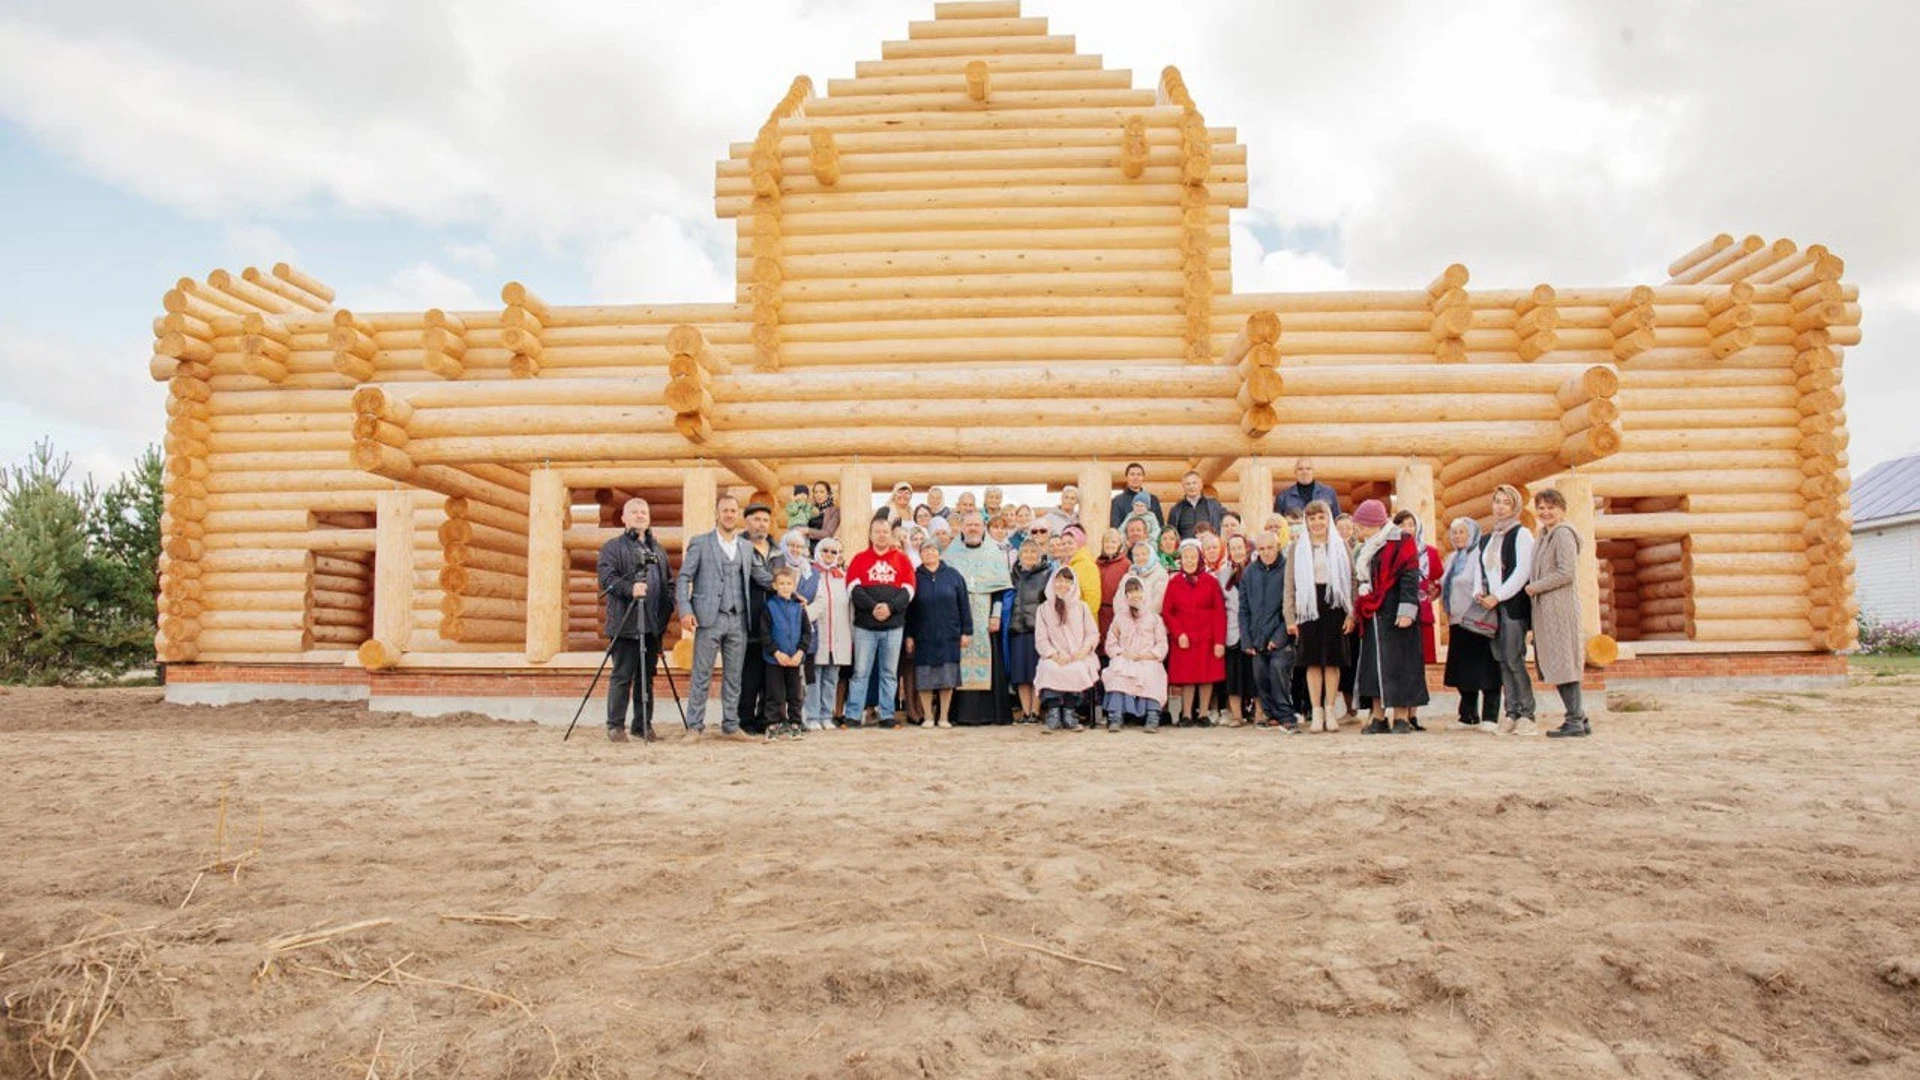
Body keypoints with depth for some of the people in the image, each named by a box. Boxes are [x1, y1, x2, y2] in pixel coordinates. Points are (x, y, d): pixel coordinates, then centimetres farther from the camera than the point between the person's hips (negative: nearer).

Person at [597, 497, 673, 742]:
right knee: (622, 676, -3)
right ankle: (615, 726, 4)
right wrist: (629, 589, -26)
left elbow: (669, 582, 20)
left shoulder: (658, 550, 21)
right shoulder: (612, 547, 3)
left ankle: (643, 725, 15)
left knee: (647, 676, 9)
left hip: (654, 625, 5)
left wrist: (667, 609, 6)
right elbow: (607, 577, -10)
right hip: (625, 624, -5)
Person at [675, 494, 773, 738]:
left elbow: (763, 578, 16)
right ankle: (694, 726, 6)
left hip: (738, 620, 4)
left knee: (734, 676, 8)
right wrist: (685, 611, -12)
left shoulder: (747, 547, 15)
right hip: (709, 618, -4)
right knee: (701, 676, -1)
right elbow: (683, 579, -1)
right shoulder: (700, 543, 3)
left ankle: (731, 725, 16)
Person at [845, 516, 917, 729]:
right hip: (865, 625, -1)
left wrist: (890, 606, -14)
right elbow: (854, 589, -3)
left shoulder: (902, 559, 9)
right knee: (861, 672, 0)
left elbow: (908, 589, 2)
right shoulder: (860, 559, 7)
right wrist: (873, 607, -17)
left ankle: (887, 714, 12)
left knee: (889, 672, 6)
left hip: (894, 625, 1)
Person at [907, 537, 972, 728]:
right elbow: (908, 609, 4)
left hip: (949, 636, 1)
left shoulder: (953, 576, 5)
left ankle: (944, 717, 13)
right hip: (923, 638, 0)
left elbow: (964, 605, 6)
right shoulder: (914, 577, 4)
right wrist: (909, 636, 0)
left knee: (948, 678, 3)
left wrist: (966, 631, 1)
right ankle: (928, 717, 12)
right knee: (924, 678, 1)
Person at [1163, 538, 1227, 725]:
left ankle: (1203, 714, 13)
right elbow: (1166, 612, 5)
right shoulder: (1174, 582, 5)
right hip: (1183, 639, 0)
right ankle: (1185, 715, 7)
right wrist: (1178, 633, -8)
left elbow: (1220, 613, -1)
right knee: (1186, 677, 0)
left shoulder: (1211, 581, 2)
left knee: (1207, 676, 3)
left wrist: (1220, 641, -8)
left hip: (1207, 639, 0)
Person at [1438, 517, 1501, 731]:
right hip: (1458, 620, 8)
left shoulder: (1479, 555, -7)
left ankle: (1490, 717, -1)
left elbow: (1481, 577, -22)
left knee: (1484, 669, -5)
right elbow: (1446, 585, 25)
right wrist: (1445, 605, 14)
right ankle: (1468, 716, 16)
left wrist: (1478, 593, -38)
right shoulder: (1452, 558, 19)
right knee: (1462, 670, 9)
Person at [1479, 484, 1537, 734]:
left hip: (1514, 604, -6)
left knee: (1513, 659, -11)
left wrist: (1497, 597, -13)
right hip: (1493, 607, 6)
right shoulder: (1486, 539, 18)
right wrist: (1480, 592, 2)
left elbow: (1522, 572, -11)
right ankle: (1511, 713, 7)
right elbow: (1481, 570, 22)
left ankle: (1526, 715, -6)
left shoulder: (1521, 534, -2)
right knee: (1502, 660, 4)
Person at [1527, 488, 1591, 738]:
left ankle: (1575, 722, -4)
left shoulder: (1563, 534, -10)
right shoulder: (1546, 535, 19)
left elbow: (1566, 573, -17)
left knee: (1564, 663, -7)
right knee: (1554, 664, 10)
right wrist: (1531, 582, 9)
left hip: (1561, 606, -9)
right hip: (1546, 608, 9)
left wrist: (1535, 587, -11)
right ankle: (1579, 718, 16)